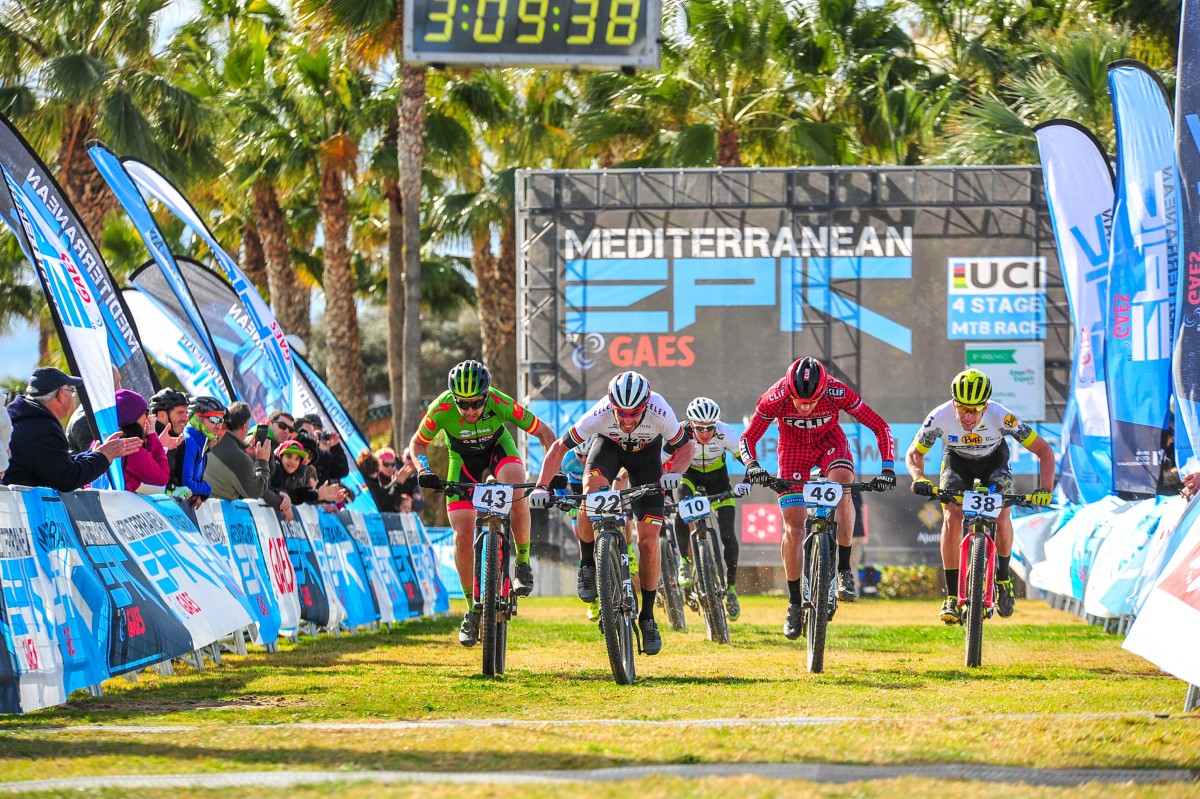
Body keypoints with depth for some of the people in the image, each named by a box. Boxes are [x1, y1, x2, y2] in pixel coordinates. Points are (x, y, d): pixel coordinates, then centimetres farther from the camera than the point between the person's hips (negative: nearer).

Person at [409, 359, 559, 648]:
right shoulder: (441, 409, -32)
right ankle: (473, 610, 8)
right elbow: (417, 444, -12)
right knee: (463, 537, -9)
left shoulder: (500, 404, -34)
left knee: (516, 497, -34)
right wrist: (424, 471, -32)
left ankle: (523, 564, -11)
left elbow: (544, 432, -21)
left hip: (499, 448, -1)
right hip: (463, 458, 1)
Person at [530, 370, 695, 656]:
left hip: (647, 452, 0)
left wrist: (673, 472, -40)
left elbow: (686, 447, -19)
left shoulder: (660, 413, -37)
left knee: (648, 541, -9)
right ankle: (587, 565, -10)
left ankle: (647, 616, 6)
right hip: (609, 445, 0)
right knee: (591, 492, -34)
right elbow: (559, 447, -25)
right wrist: (542, 485, -37)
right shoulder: (600, 415, -37)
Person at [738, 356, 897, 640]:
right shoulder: (775, 398, -32)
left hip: (829, 442, -1)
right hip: (793, 448, 1)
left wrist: (888, 467, -33)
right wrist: (752, 464, -40)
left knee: (842, 489, -33)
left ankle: (844, 571, -22)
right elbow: (748, 437, -20)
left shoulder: (838, 393, -32)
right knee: (793, 527, -7)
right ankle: (795, 604, 8)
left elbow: (880, 427, -21)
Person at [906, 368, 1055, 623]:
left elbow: (1044, 451, -29)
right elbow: (914, 453, -18)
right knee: (952, 519, -20)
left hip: (993, 461, -1)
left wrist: (1045, 488, -43)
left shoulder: (1000, 417, -36)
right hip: (957, 461, 1)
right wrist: (919, 478, -39)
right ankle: (952, 597, -12)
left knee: (1001, 519, -20)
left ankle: (1003, 579, 9)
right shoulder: (940, 417, -34)